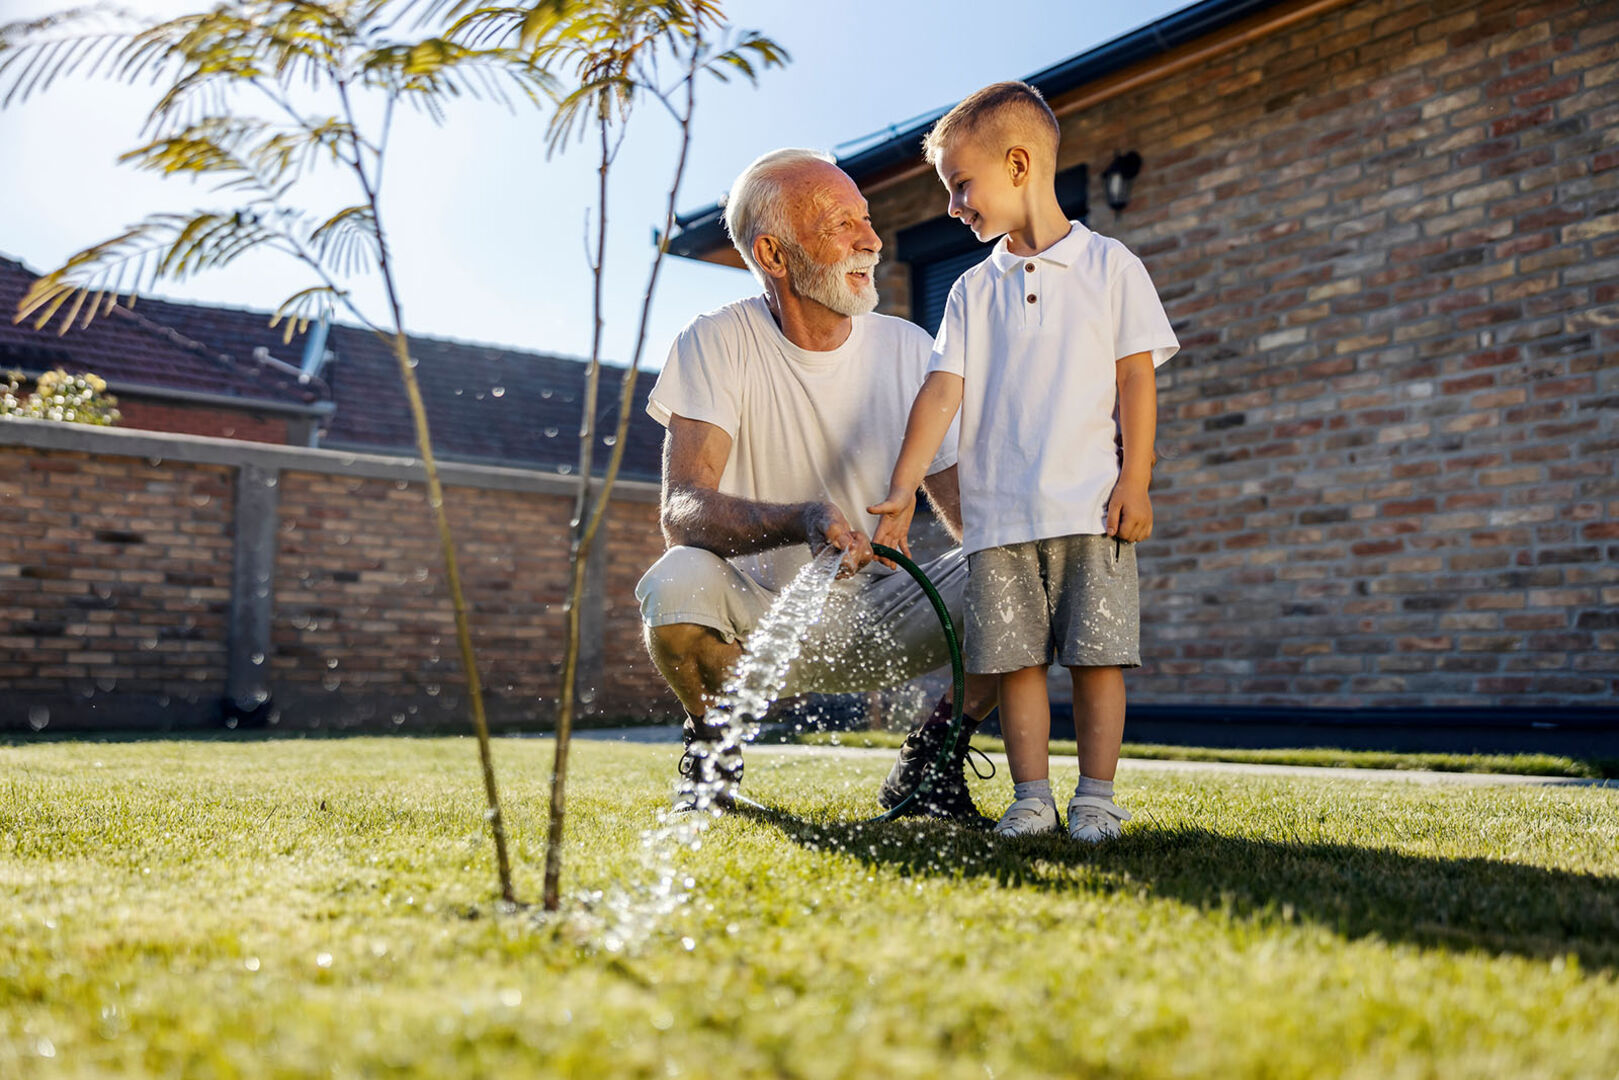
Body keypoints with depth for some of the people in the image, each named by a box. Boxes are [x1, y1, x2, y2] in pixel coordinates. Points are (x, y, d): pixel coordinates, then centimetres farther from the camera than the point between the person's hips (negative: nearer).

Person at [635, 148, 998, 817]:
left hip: (873, 621, 3)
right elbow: (682, 510, -24)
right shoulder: (718, 343, -12)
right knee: (678, 582, -35)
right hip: (754, 621, -2)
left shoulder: (908, 349, -2)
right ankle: (712, 741, -1)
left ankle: (928, 761, 4)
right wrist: (804, 521, -43)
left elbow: (965, 505, -1)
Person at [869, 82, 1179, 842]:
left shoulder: (1110, 267, 4)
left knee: (1096, 656, 0)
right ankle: (1031, 797, 12)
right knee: (1015, 658, 2)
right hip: (998, 514, 3)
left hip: (1092, 508, -2)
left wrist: (1135, 482, -6)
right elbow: (943, 391, 3)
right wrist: (903, 488, -7)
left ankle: (1095, 797, 10)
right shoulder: (972, 291, 11)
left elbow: (1137, 380, 1)